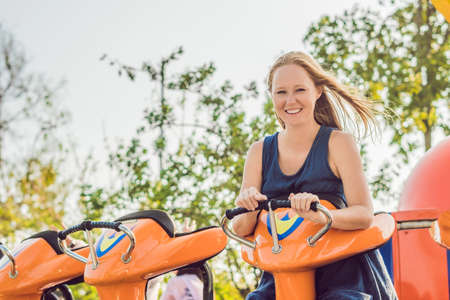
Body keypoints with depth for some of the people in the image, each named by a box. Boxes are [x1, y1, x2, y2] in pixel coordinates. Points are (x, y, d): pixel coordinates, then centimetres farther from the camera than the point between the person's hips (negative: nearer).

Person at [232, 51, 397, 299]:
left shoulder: (338, 143, -2)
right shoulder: (260, 151, 8)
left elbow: (364, 215, -11)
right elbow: (241, 231, 5)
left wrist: (319, 215, -31)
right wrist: (250, 211, -18)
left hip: (343, 272, -3)